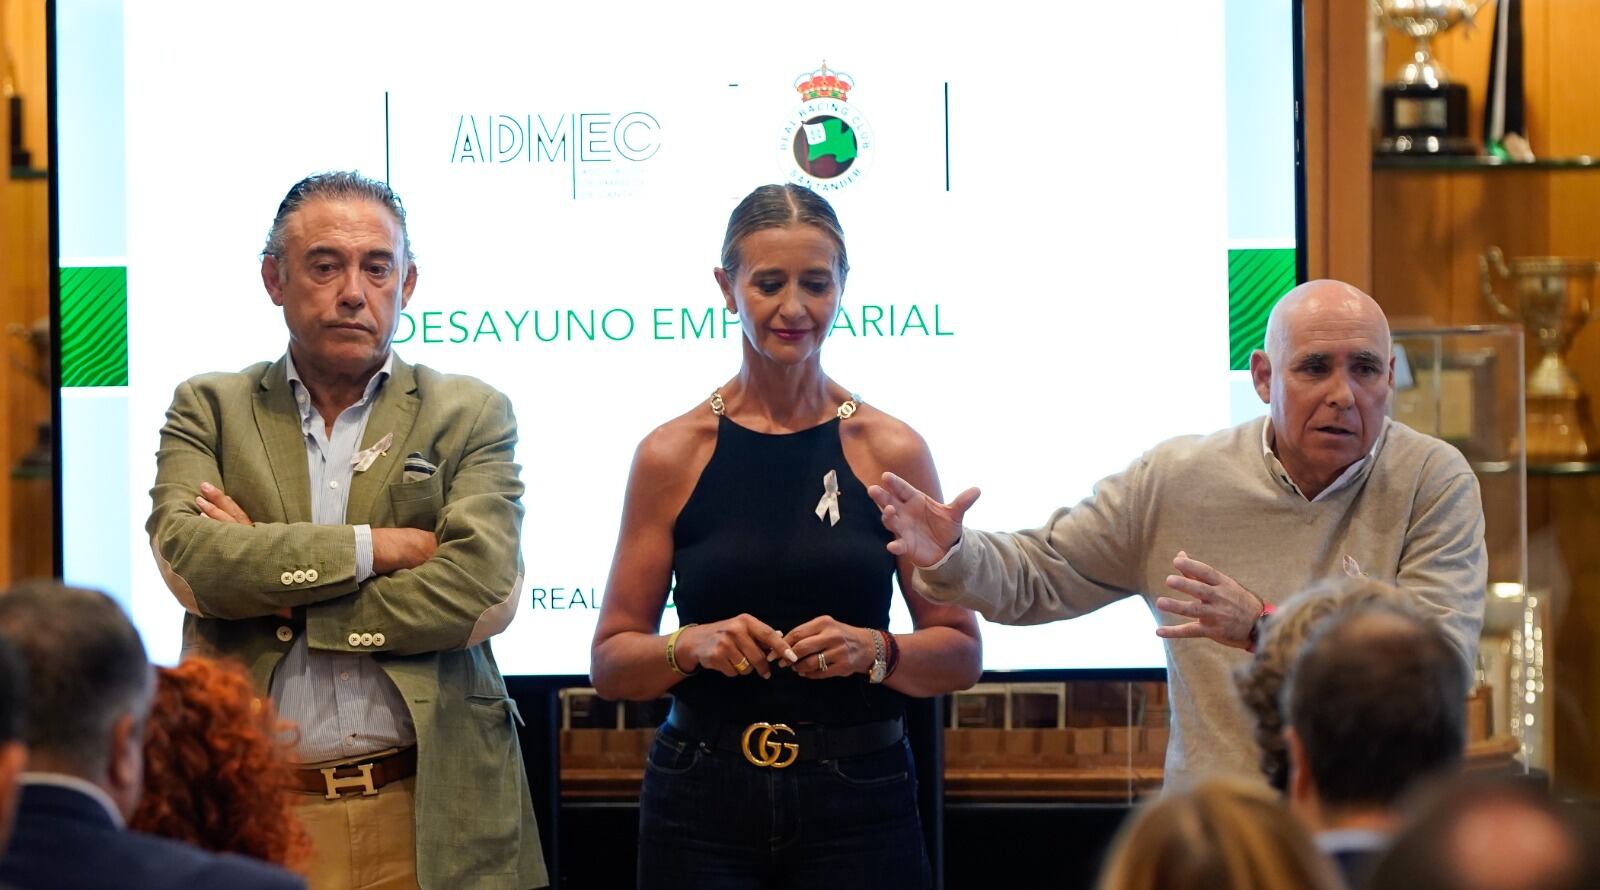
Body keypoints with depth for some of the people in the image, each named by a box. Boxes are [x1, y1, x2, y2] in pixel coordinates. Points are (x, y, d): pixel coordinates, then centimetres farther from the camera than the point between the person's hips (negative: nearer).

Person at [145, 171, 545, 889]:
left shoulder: (470, 415, 6)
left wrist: (269, 589, -8)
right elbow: (189, 559, -9)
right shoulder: (207, 409, 9)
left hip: (424, 814, 0)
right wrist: (377, 548, -12)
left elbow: (482, 592, -10)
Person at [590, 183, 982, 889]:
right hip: (703, 804, 0)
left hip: (858, 803, 0)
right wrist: (692, 645, -16)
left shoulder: (890, 451, 0)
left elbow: (960, 656, 3)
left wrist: (873, 651, -15)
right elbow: (610, 662, 3)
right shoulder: (671, 454, 1)